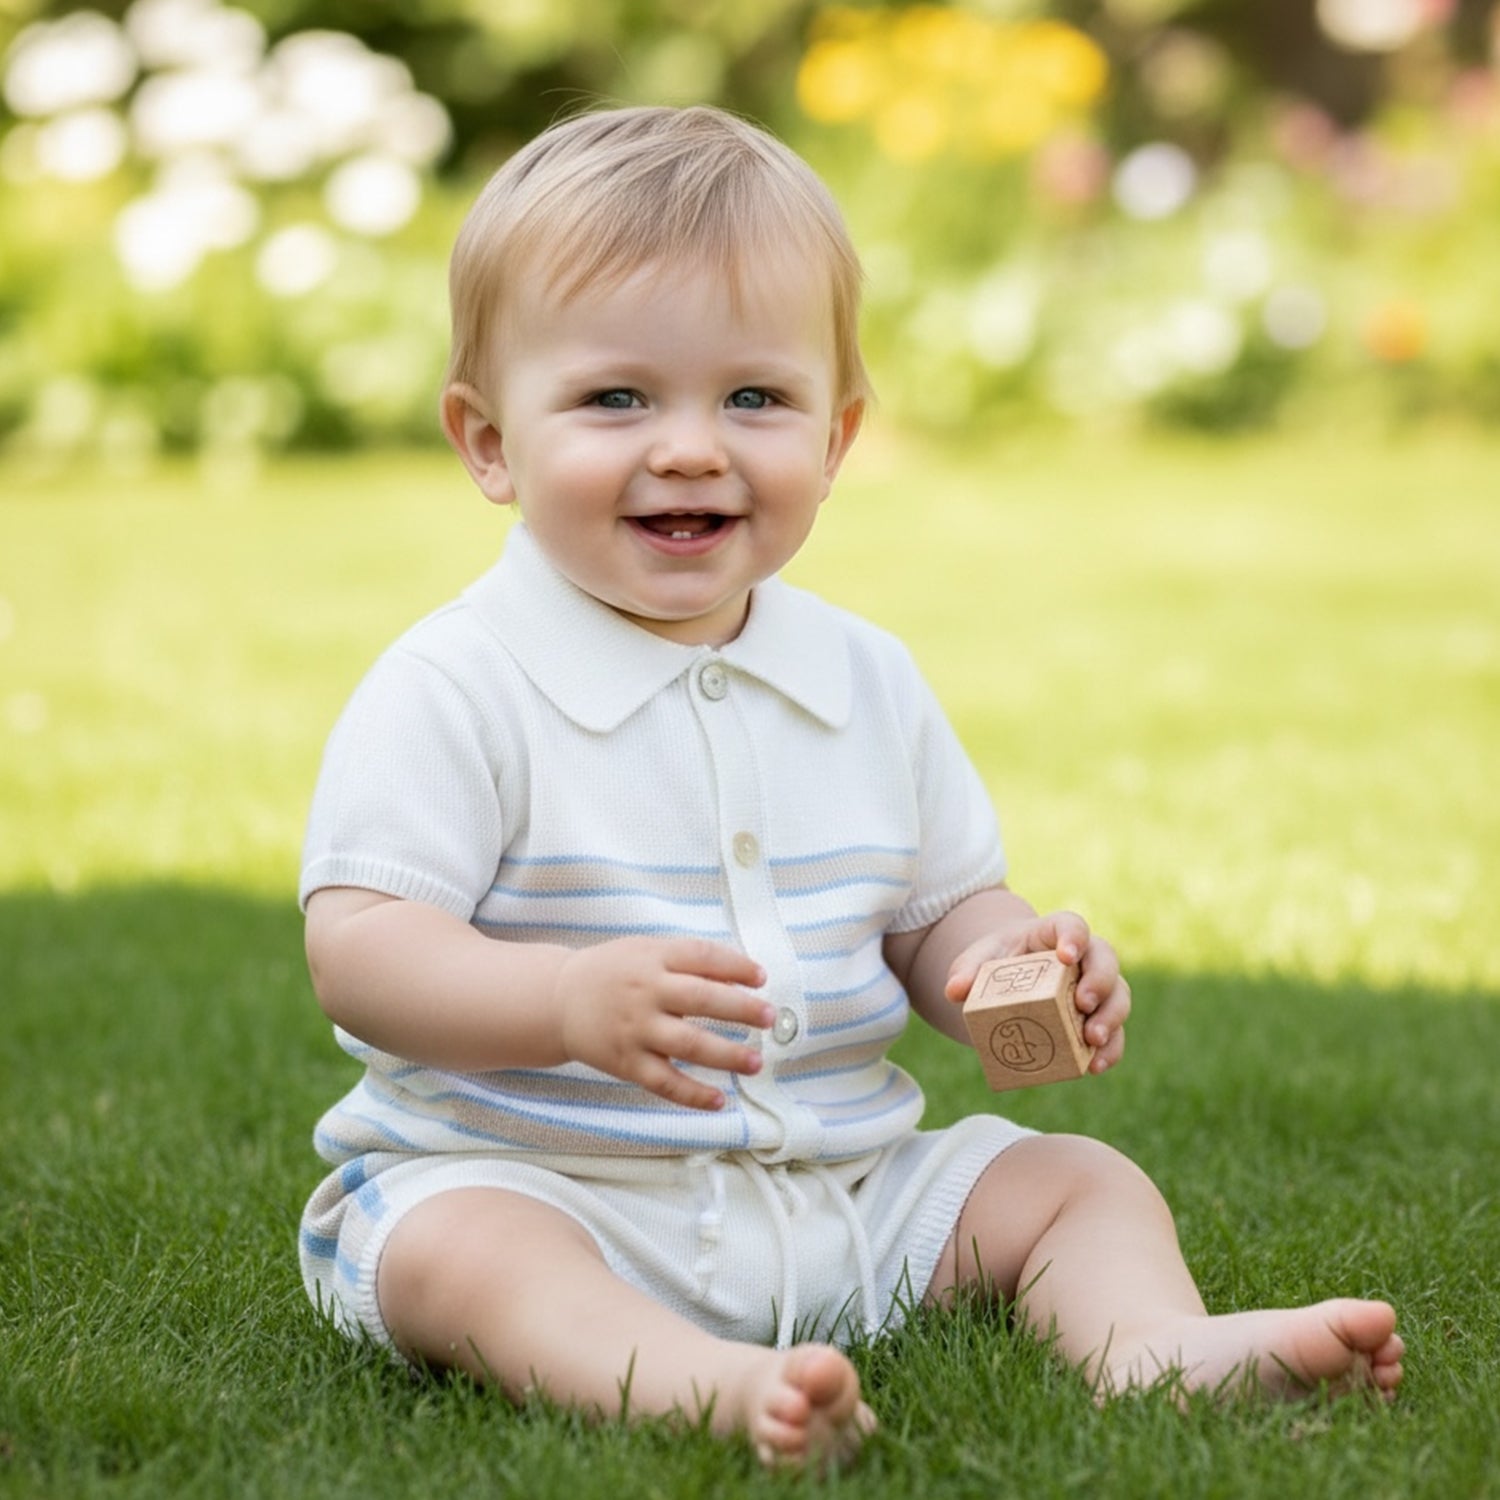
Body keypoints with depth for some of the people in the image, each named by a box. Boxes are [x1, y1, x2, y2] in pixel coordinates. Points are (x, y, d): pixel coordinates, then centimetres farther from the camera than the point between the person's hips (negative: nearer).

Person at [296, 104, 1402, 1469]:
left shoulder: (868, 684, 8)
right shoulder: (457, 690, -11)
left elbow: (940, 911, 15)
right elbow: (358, 951, -18)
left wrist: (1015, 964, -10)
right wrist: (568, 1000, -36)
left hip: (849, 1193, 6)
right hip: (530, 1185, -5)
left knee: (1080, 1182, -1)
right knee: (448, 1252, -35)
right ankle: (696, 1381, -57)